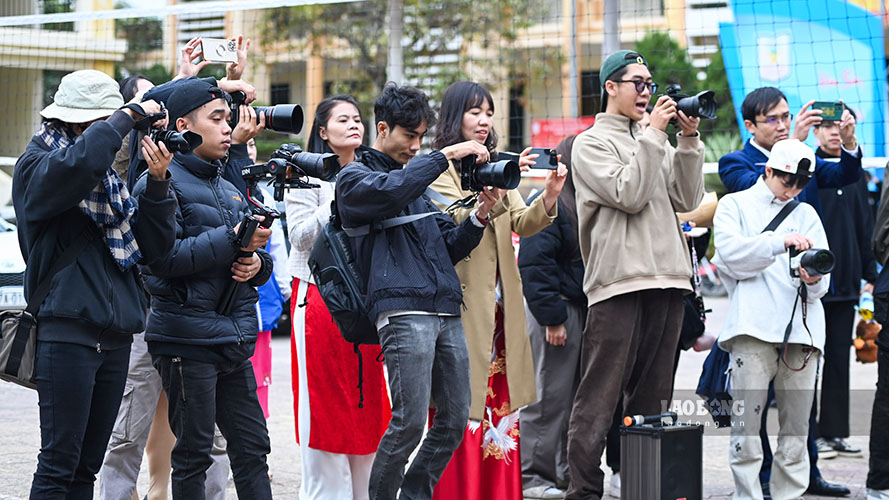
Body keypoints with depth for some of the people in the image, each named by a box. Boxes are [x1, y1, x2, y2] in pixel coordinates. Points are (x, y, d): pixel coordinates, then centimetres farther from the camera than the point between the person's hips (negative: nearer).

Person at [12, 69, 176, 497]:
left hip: (116, 336, 7)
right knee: (60, 463, -8)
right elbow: (79, 161, -28)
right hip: (67, 332, -7)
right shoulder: (36, 167, -3)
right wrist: (128, 115, -17)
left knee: (87, 465, 10)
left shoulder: (110, 179, 17)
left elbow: (154, 246, 9)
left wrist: (158, 183, -5)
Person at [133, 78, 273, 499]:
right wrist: (233, 241, -19)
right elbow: (164, 258, -18)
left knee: (251, 447, 7)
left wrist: (257, 263, 0)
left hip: (234, 342, 8)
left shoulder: (229, 189, 19)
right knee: (193, 452, -2)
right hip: (187, 340, -7)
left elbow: (255, 254, 24)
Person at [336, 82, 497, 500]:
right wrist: (445, 156, -16)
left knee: (454, 420, 4)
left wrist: (479, 216, 6)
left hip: (446, 312, 7)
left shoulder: (417, 180, 27)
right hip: (403, 311, -7)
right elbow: (390, 191, -19)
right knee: (409, 422, -13)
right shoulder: (355, 178, 6)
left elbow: (450, 248, 24)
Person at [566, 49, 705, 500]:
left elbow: (687, 200, 11)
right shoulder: (591, 143, 3)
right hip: (618, 281, -6)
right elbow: (628, 194, -11)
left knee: (651, 395, 9)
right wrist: (654, 134, -7)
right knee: (600, 395, -9)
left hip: (667, 280, 6)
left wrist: (689, 140, 3)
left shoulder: (653, 143, 21)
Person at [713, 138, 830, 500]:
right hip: (754, 327, -3)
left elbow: (823, 283, 12)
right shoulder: (735, 205, 14)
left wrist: (814, 280, -12)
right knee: (746, 420, -10)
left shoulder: (806, 215, 23)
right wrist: (781, 242, -18)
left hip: (802, 328, 3)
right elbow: (731, 255, -7)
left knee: (796, 426, 1)